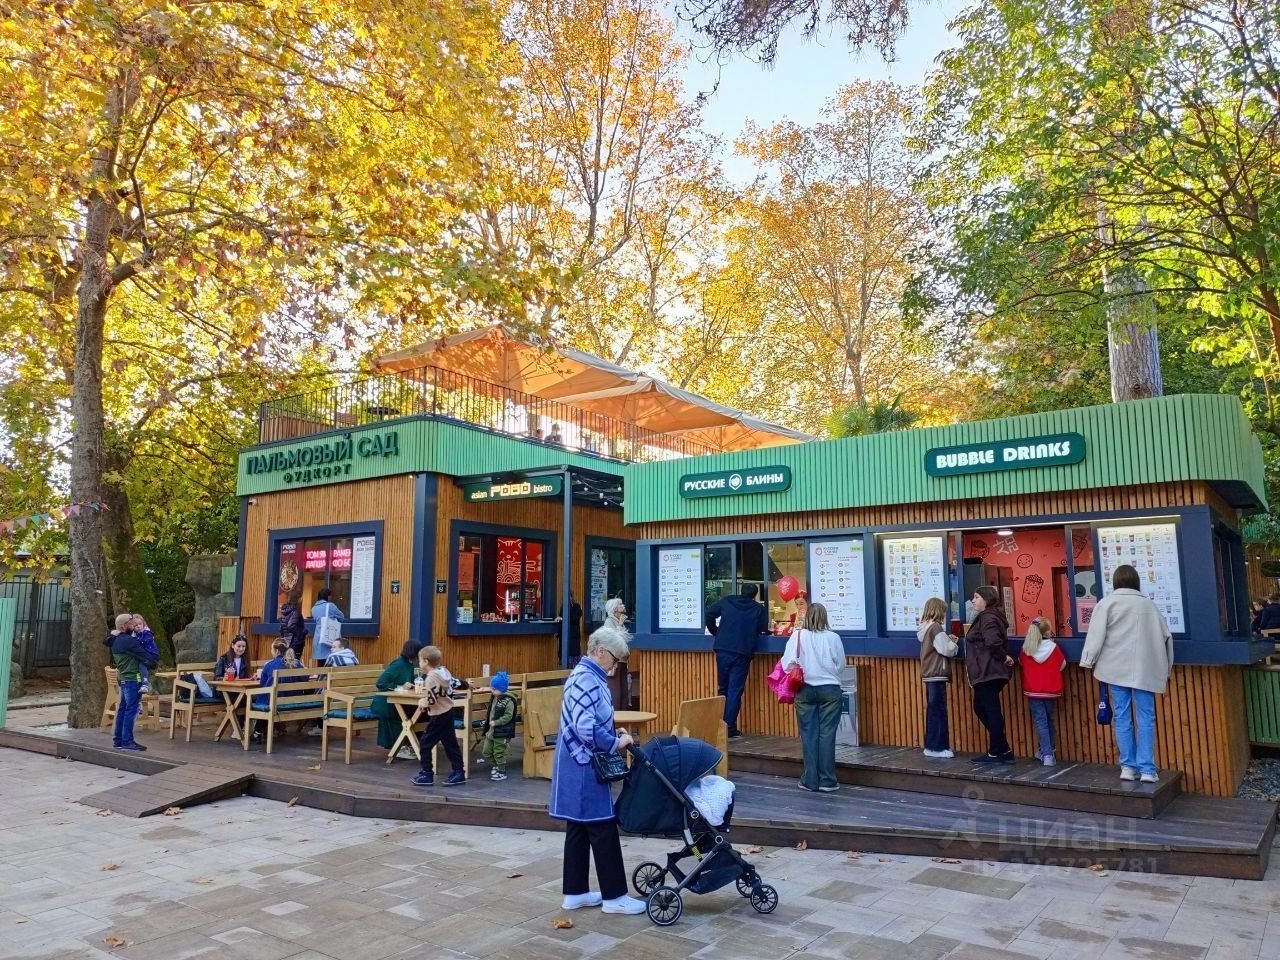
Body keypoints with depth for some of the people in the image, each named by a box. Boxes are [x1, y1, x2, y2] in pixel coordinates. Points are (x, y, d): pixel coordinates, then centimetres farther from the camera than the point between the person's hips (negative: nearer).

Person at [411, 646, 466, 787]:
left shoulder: (431, 677, -19)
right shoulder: (441, 673, 8)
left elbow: (431, 700, -24)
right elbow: (450, 693, 14)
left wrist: (422, 702, -5)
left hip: (439, 716, -9)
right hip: (448, 712, 9)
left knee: (424, 743, 1)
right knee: (450, 743, 11)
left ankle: (427, 774, 7)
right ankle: (459, 772, 14)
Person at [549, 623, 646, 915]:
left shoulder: (590, 676, 11)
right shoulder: (586, 680, -21)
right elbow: (586, 729, -28)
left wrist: (615, 734, 8)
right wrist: (616, 743, -15)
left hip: (581, 768, 10)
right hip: (583, 769, -10)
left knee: (579, 828, 15)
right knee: (603, 829, -1)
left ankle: (575, 893, 24)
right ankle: (614, 897, 10)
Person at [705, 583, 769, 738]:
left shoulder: (726, 602, 8)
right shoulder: (759, 609, 2)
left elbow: (709, 613, 6)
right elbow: (763, 630, 4)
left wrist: (715, 631, 18)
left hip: (722, 651, 2)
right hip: (742, 654, -2)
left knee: (723, 689, 15)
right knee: (735, 690, 2)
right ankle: (730, 727, 1)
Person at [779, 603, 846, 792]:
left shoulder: (797, 636, -5)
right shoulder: (833, 637, -5)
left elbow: (787, 664, -6)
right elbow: (841, 664, 2)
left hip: (805, 690, 1)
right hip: (829, 689, -1)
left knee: (808, 734, 7)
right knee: (827, 734, 4)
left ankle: (810, 780, 11)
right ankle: (827, 780, 7)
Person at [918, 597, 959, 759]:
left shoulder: (925, 628, 12)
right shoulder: (936, 628, -16)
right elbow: (947, 650, -18)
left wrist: (947, 640, 10)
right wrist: (953, 643, 1)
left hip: (928, 674, 9)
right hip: (937, 674, -9)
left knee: (932, 710, 14)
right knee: (939, 711, -4)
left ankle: (931, 746, 19)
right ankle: (937, 748, 0)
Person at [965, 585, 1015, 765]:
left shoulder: (987, 618, -15)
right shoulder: (987, 617, 18)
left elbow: (993, 642, -28)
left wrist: (1003, 657, -15)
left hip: (987, 673, -11)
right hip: (987, 673, 11)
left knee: (991, 711, -2)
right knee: (981, 709, 15)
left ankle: (995, 753, 6)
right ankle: (1003, 750, 19)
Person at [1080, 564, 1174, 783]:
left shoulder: (1107, 602, 0)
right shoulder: (1149, 604, 9)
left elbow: (1096, 634, -6)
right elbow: (1166, 636, 12)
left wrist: (1089, 661, 3)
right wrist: (1167, 667, 23)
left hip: (1117, 668, -1)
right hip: (1145, 670, 1)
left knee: (1123, 717, 7)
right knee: (1146, 718, 4)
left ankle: (1128, 766, 8)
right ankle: (1147, 769, 0)